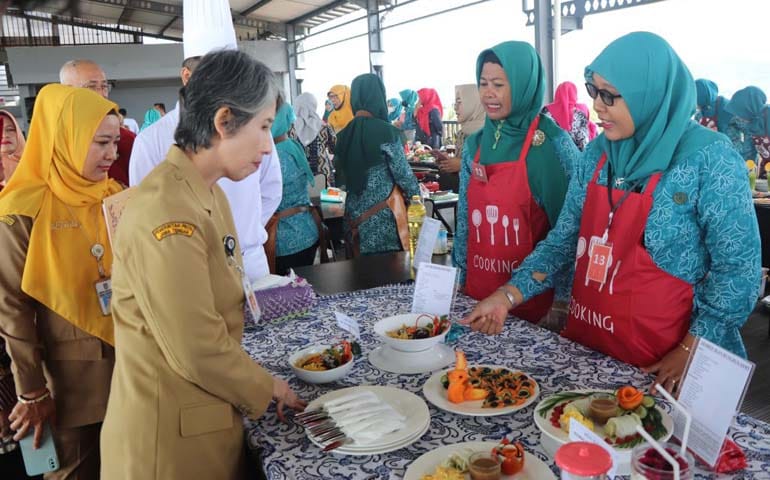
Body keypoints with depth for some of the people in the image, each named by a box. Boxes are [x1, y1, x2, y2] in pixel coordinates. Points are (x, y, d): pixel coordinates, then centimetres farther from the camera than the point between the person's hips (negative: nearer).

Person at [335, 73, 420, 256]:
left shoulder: (344, 135, 3)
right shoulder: (387, 131, -12)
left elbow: (340, 178, 11)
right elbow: (403, 174, -9)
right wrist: (417, 194, 7)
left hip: (355, 213, 5)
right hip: (384, 213, -5)